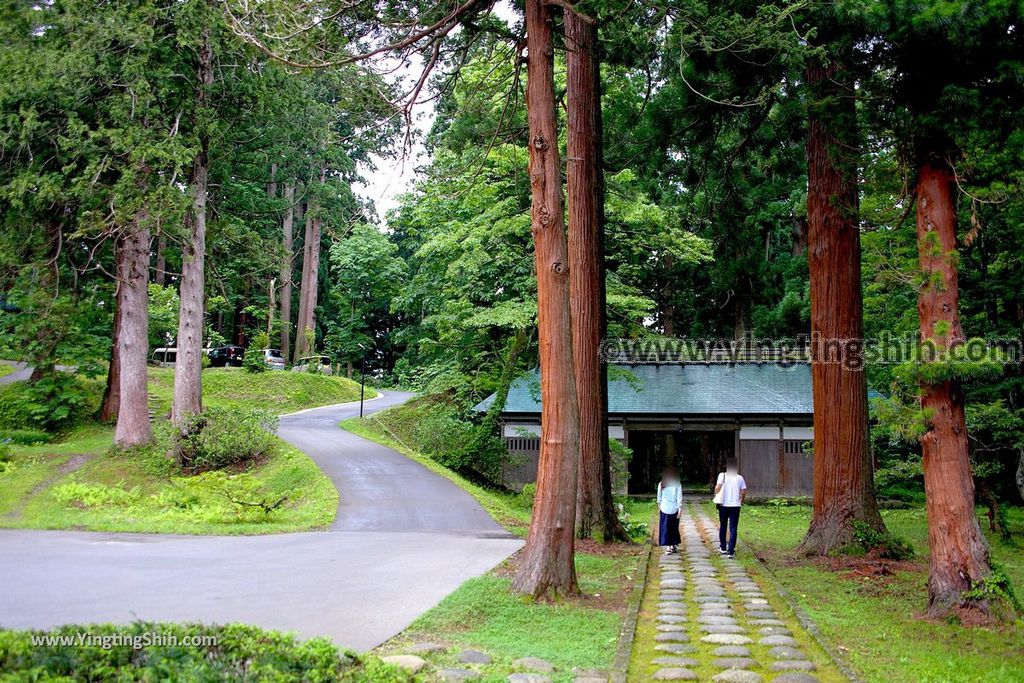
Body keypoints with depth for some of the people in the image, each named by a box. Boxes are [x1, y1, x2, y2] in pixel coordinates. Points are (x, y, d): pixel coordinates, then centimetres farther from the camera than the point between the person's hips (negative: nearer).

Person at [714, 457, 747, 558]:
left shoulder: (722, 475, -3)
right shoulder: (740, 478, 2)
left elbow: (718, 487, -15)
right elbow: (743, 491, -3)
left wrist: (716, 495, 2)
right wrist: (741, 501, 12)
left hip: (723, 504, 0)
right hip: (735, 505, 0)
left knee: (723, 526, 17)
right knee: (733, 528, 1)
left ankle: (723, 548, 29)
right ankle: (731, 551, -6)